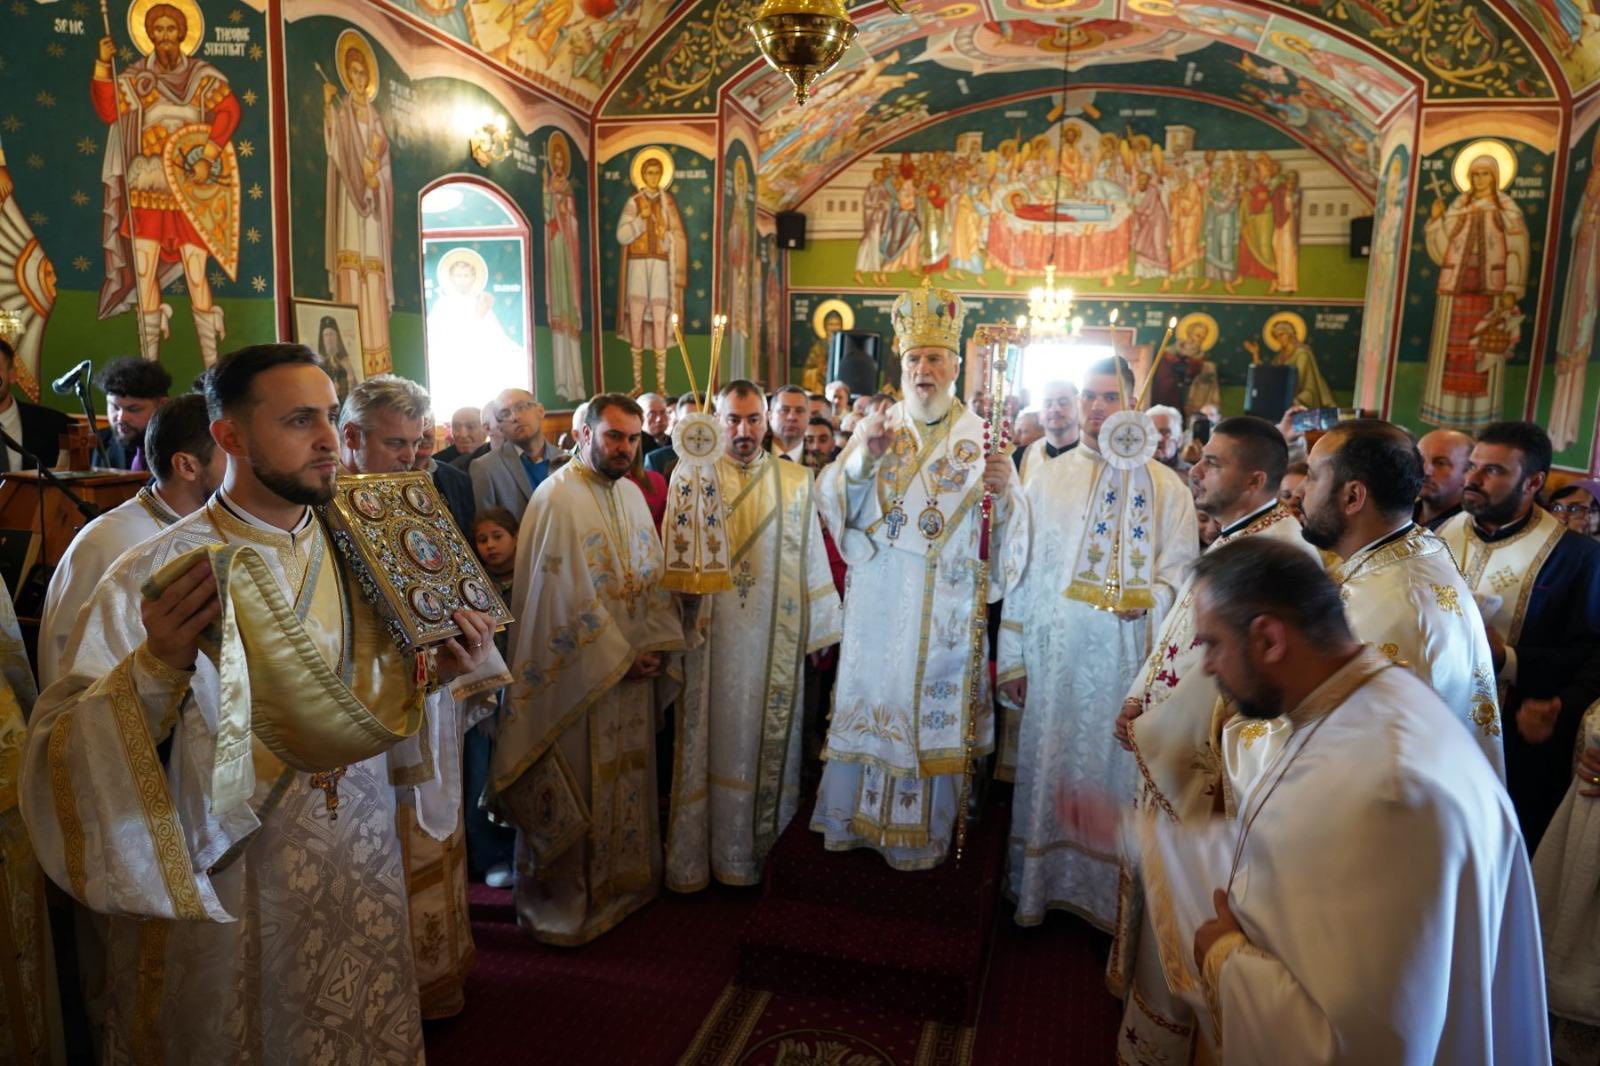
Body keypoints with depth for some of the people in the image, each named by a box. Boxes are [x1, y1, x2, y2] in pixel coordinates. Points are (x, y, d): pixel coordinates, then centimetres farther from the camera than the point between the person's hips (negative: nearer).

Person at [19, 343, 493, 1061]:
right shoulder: (156, 576, -16)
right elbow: (59, 756, -21)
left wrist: (435, 674, -11)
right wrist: (158, 667, -37)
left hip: (362, 883, 5)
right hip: (222, 895, -4)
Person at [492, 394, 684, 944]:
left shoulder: (631, 494, 9)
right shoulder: (556, 499, -15)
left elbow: (653, 575, 10)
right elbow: (566, 597, -19)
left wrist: (658, 646, -3)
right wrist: (619, 658, -15)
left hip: (634, 670, 7)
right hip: (578, 676, -7)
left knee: (628, 783, 18)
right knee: (577, 791, 5)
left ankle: (623, 880, 36)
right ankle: (565, 898, 23)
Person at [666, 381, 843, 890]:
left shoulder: (796, 480, 4)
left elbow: (811, 558, 7)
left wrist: (817, 630, 7)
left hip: (777, 637, 2)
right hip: (714, 637, -1)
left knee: (771, 738, 9)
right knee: (714, 740, 6)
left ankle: (766, 845, 25)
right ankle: (701, 853, 19)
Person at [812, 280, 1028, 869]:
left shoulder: (981, 436, 3)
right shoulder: (875, 426, 7)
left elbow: (1010, 528, -3)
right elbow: (833, 499, -3)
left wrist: (1005, 491, -25)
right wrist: (863, 458, -21)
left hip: (946, 605, -1)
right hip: (878, 595, 1)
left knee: (933, 700, 5)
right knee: (871, 693, 6)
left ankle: (923, 833, 21)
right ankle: (856, 817, 23)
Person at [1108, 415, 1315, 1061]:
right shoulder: (1232, 539, 7)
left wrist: (1151, 730, -16)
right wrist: (1140, 697, 0)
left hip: (1205, 761, -9)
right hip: (1170, 743, 9)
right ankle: (1142, 982, 43)